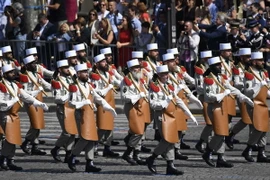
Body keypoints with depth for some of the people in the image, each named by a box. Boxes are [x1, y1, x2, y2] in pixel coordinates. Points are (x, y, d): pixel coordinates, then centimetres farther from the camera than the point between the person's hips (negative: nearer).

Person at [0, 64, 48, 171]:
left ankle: (10, 162, 12)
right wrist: (13, 101, -18)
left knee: (14, 139, 7)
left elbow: (27, 97, 12)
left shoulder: (16, 86, 14)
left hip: (15, 115, 8)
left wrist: (40, 104, 4)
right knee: (10, 138, -16)